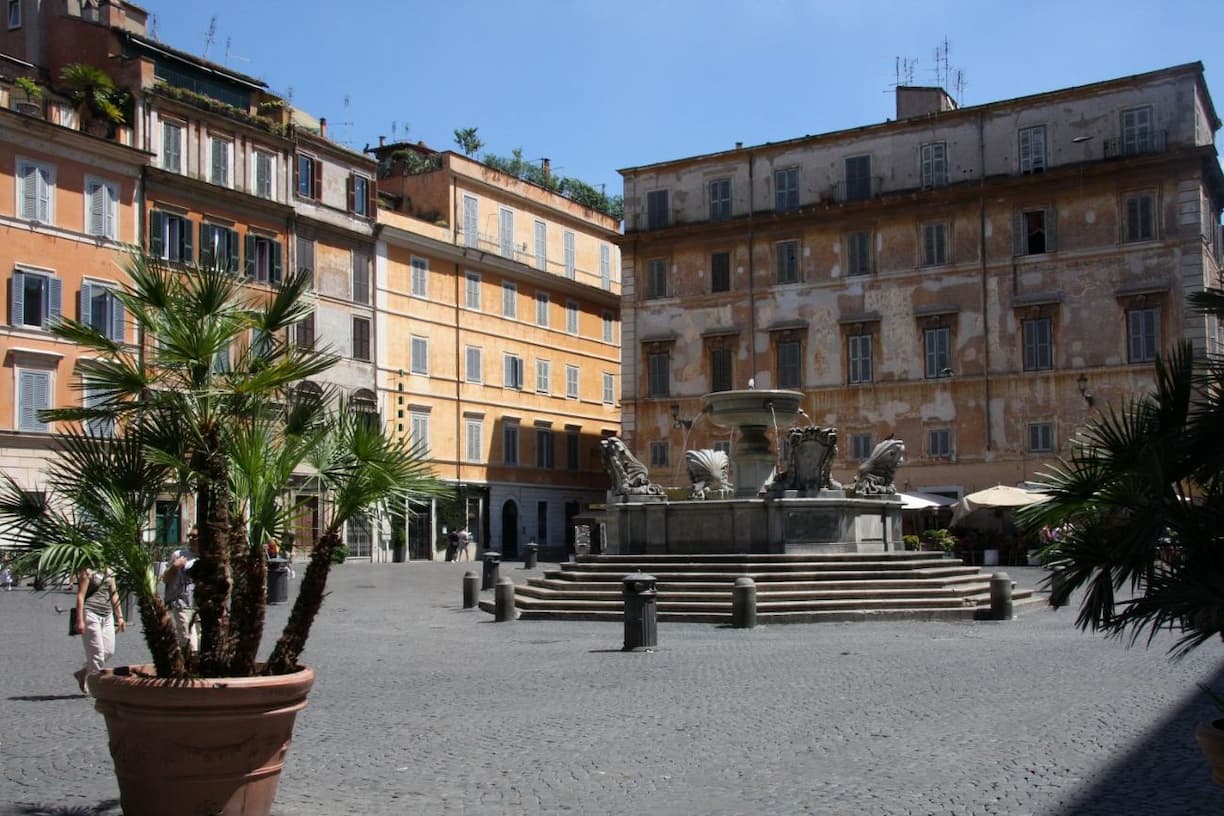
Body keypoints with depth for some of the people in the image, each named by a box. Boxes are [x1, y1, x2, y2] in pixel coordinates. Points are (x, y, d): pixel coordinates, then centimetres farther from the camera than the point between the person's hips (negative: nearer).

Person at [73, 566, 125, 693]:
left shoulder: (108, 571, 15)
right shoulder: (87, 571, -6)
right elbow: (80, 595, -10)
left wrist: (119, 617, 14)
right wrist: (80, 620, -16)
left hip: (107, 616, 7)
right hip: (90, 614, -7)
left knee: (109, 650, 3)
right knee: (96, 651, -6)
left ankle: (82, 673, 22)